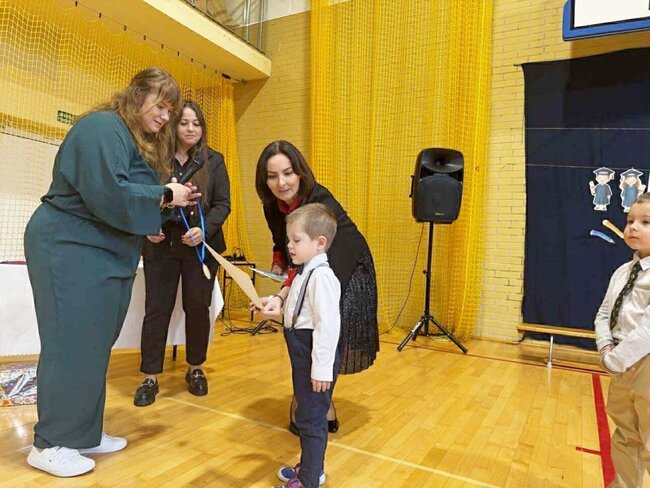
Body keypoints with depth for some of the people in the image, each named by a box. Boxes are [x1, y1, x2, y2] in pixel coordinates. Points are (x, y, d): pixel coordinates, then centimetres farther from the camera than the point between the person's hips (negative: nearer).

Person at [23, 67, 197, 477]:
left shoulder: (137, 139, 18)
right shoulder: (103, 127, -11)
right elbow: (108, 194, -24)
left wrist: (171, 200, 1)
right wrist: (164, 196, -13)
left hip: (107, 254, 9)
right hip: (70, 249, -9)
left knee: (94, 346, 12)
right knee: (72, 345, -2)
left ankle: (82, 433, 24)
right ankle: (50, 445, 13)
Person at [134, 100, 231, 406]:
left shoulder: (214, 161, 5)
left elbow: (222, 204, 0)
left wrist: (204, 230, -17)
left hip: (201, 246, 1)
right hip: (161, 244, 0)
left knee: (197, 308, 8)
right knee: (157, 309, 2)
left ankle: (195, 369, 26)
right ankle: (150, 377, 14)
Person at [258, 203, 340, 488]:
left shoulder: (322, 276, -22)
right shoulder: (305, 272, 10)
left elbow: (327, 324, -25)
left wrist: (322, 368, -24)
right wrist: (278, 312, 7)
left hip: (316, 356, -10)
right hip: (302, 353, 10)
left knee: (311, 419, 3)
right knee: (306, 414, 23)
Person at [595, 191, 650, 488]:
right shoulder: (622, 272, 8)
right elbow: (604, 314, 10)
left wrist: (616, 359, -18)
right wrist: (606, 349, -6)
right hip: (623, 367, 7)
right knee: (624, 438, 23)